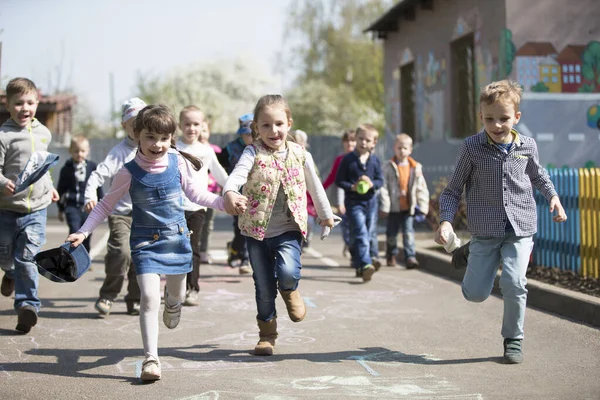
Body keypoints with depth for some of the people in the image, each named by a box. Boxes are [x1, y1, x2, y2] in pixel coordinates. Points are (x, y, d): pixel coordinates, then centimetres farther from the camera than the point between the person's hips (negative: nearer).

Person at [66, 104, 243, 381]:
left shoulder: (177, 162, -6)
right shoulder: (129, 173, -11)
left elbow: (195, 192, 7)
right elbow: (106, 205, 0)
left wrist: (225, 202, -2)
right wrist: (83, 232, -6)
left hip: (177, 237, 3)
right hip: (145, 241, -3)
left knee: (177, 294, 18)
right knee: (149, 298, -14)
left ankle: (172, 300, 58)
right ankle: (151, 359, -7)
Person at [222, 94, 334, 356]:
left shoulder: (300, 155, 0)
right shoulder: (253, 153, -8)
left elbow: (314, 186, 15)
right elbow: (238, 173, -28)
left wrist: (326, 214, 26)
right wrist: (229, 192, -51)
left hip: (289, 229, 0)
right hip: (257, 231, 0)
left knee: (288, 272, -24)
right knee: (264, 288, 6)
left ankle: (290, 291, 13)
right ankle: (267, 334, 27)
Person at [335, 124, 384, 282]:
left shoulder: (375, 160, 5)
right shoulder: (348, 159, -5)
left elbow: (380, 180, 7)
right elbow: (339, 180, -3)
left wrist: (372, 184, -15)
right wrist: (352, 187, -19)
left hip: (371, 201, 5)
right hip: (354, 202, -4)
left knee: (369, 234, 11)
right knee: (361, 233, -17)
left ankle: (359, 266, 24)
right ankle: (366, 265, -26)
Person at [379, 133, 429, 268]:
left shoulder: (415, 168, 2)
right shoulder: (389, 167, -4)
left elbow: (421, 188, 5)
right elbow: (384, 187, -6)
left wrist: (422, 206, 1)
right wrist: (384, 206, -11)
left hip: (409, 207, 1)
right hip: (394, 207, -1)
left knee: (409, 232, -5)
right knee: (391, 233, 11)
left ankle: (410, 257, -5)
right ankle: (391, 256, 26)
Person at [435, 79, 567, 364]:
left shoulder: (527, 146, 0)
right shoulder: (471, 148, -7)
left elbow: (538, 175, 23)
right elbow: (452, 190, -2)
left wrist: (553, 196, 7)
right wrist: (446, 221, -16)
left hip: (520, 227, 1)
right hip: (484, 231, 0)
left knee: (513, 282, -18)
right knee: (475, 293, 2)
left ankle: (513, 339, 6)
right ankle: (471, 254, 37)